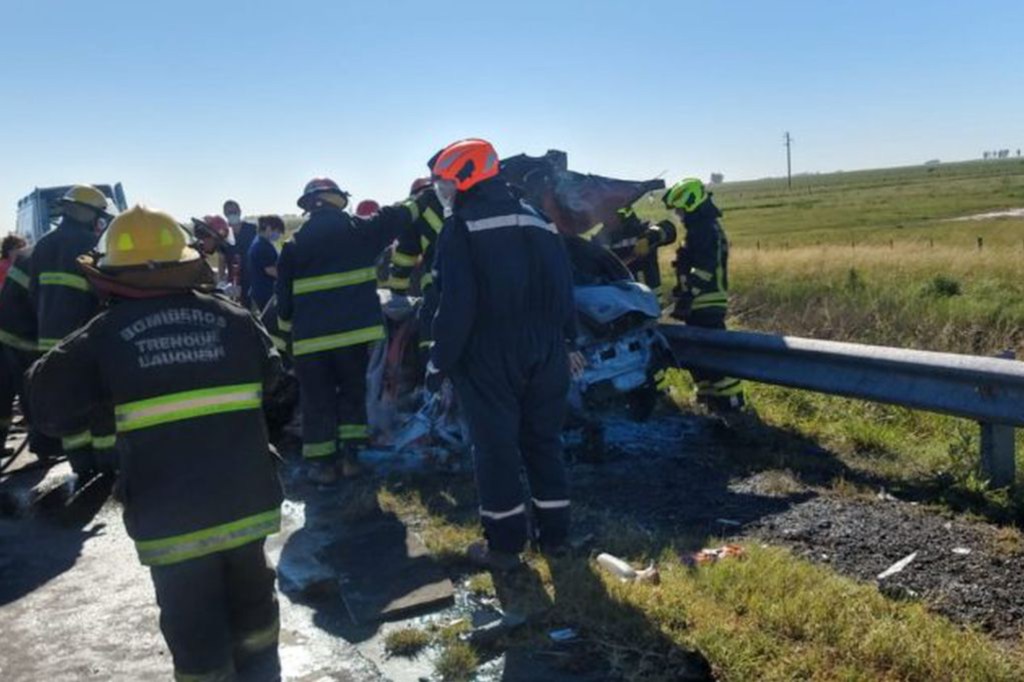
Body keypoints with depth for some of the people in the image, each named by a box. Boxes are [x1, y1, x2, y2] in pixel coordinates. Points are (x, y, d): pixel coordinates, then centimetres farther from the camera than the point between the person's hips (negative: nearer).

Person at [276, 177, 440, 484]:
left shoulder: (294, 243, 1)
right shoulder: (358, 228, 0)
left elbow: (284, 293, 2)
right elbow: (396, 217, 11)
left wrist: (286, 330, 12)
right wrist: (428, 196, 25)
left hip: (311, 335, 0)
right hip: (354, 330, 1)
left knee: (317, 400, 9)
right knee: (353, 391, 17)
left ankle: (322, 462, 12)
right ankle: (350, 454, 16)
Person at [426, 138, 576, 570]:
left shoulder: (461, 227, -8)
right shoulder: (536, 219, 12)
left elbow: (455, 304, -15)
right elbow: (564, 288, 13)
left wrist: (439, 362, -8)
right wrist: (567, 343, 20)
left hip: (488, 357, -6)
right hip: (545, 353, 6)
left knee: (496, 445, 3)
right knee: (544, 440, 14)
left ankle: (504, 544, 10)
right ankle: (554, 533, 22)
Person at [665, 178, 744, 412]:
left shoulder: (705, 229, -15)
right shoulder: (702, 227, 19)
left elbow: (703, 269, -24)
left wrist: (687, 294, -28)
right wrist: (685, 296, 25)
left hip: (705, 301, -11)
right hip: (703, 301, 11)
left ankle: (728, 398, -4)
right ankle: (710, 394, 25)